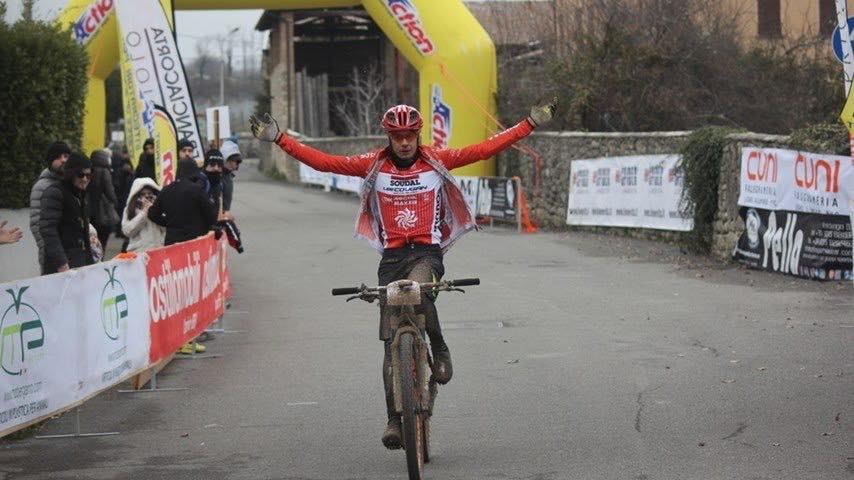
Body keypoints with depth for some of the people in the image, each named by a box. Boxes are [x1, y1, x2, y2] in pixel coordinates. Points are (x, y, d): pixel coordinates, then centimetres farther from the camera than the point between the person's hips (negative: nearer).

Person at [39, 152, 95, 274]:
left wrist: (91, 263, 18)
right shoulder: (54, 193, -6)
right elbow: (47, 229, -17)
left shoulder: (80, 195, 20)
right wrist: (61, 263, -24)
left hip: (82, 263, 8)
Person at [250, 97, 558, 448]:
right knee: (392, 341, 0)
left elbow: (486, 149, -2)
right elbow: (323, 161, -3)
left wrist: (531, 124, -8)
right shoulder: (373, 165, 2)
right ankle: (394, 418, 6)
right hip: (392, 255, 2)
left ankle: (439, 350, -10)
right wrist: (277, 139, -9)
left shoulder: (437, 161, 2)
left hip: (428, 251, -2)